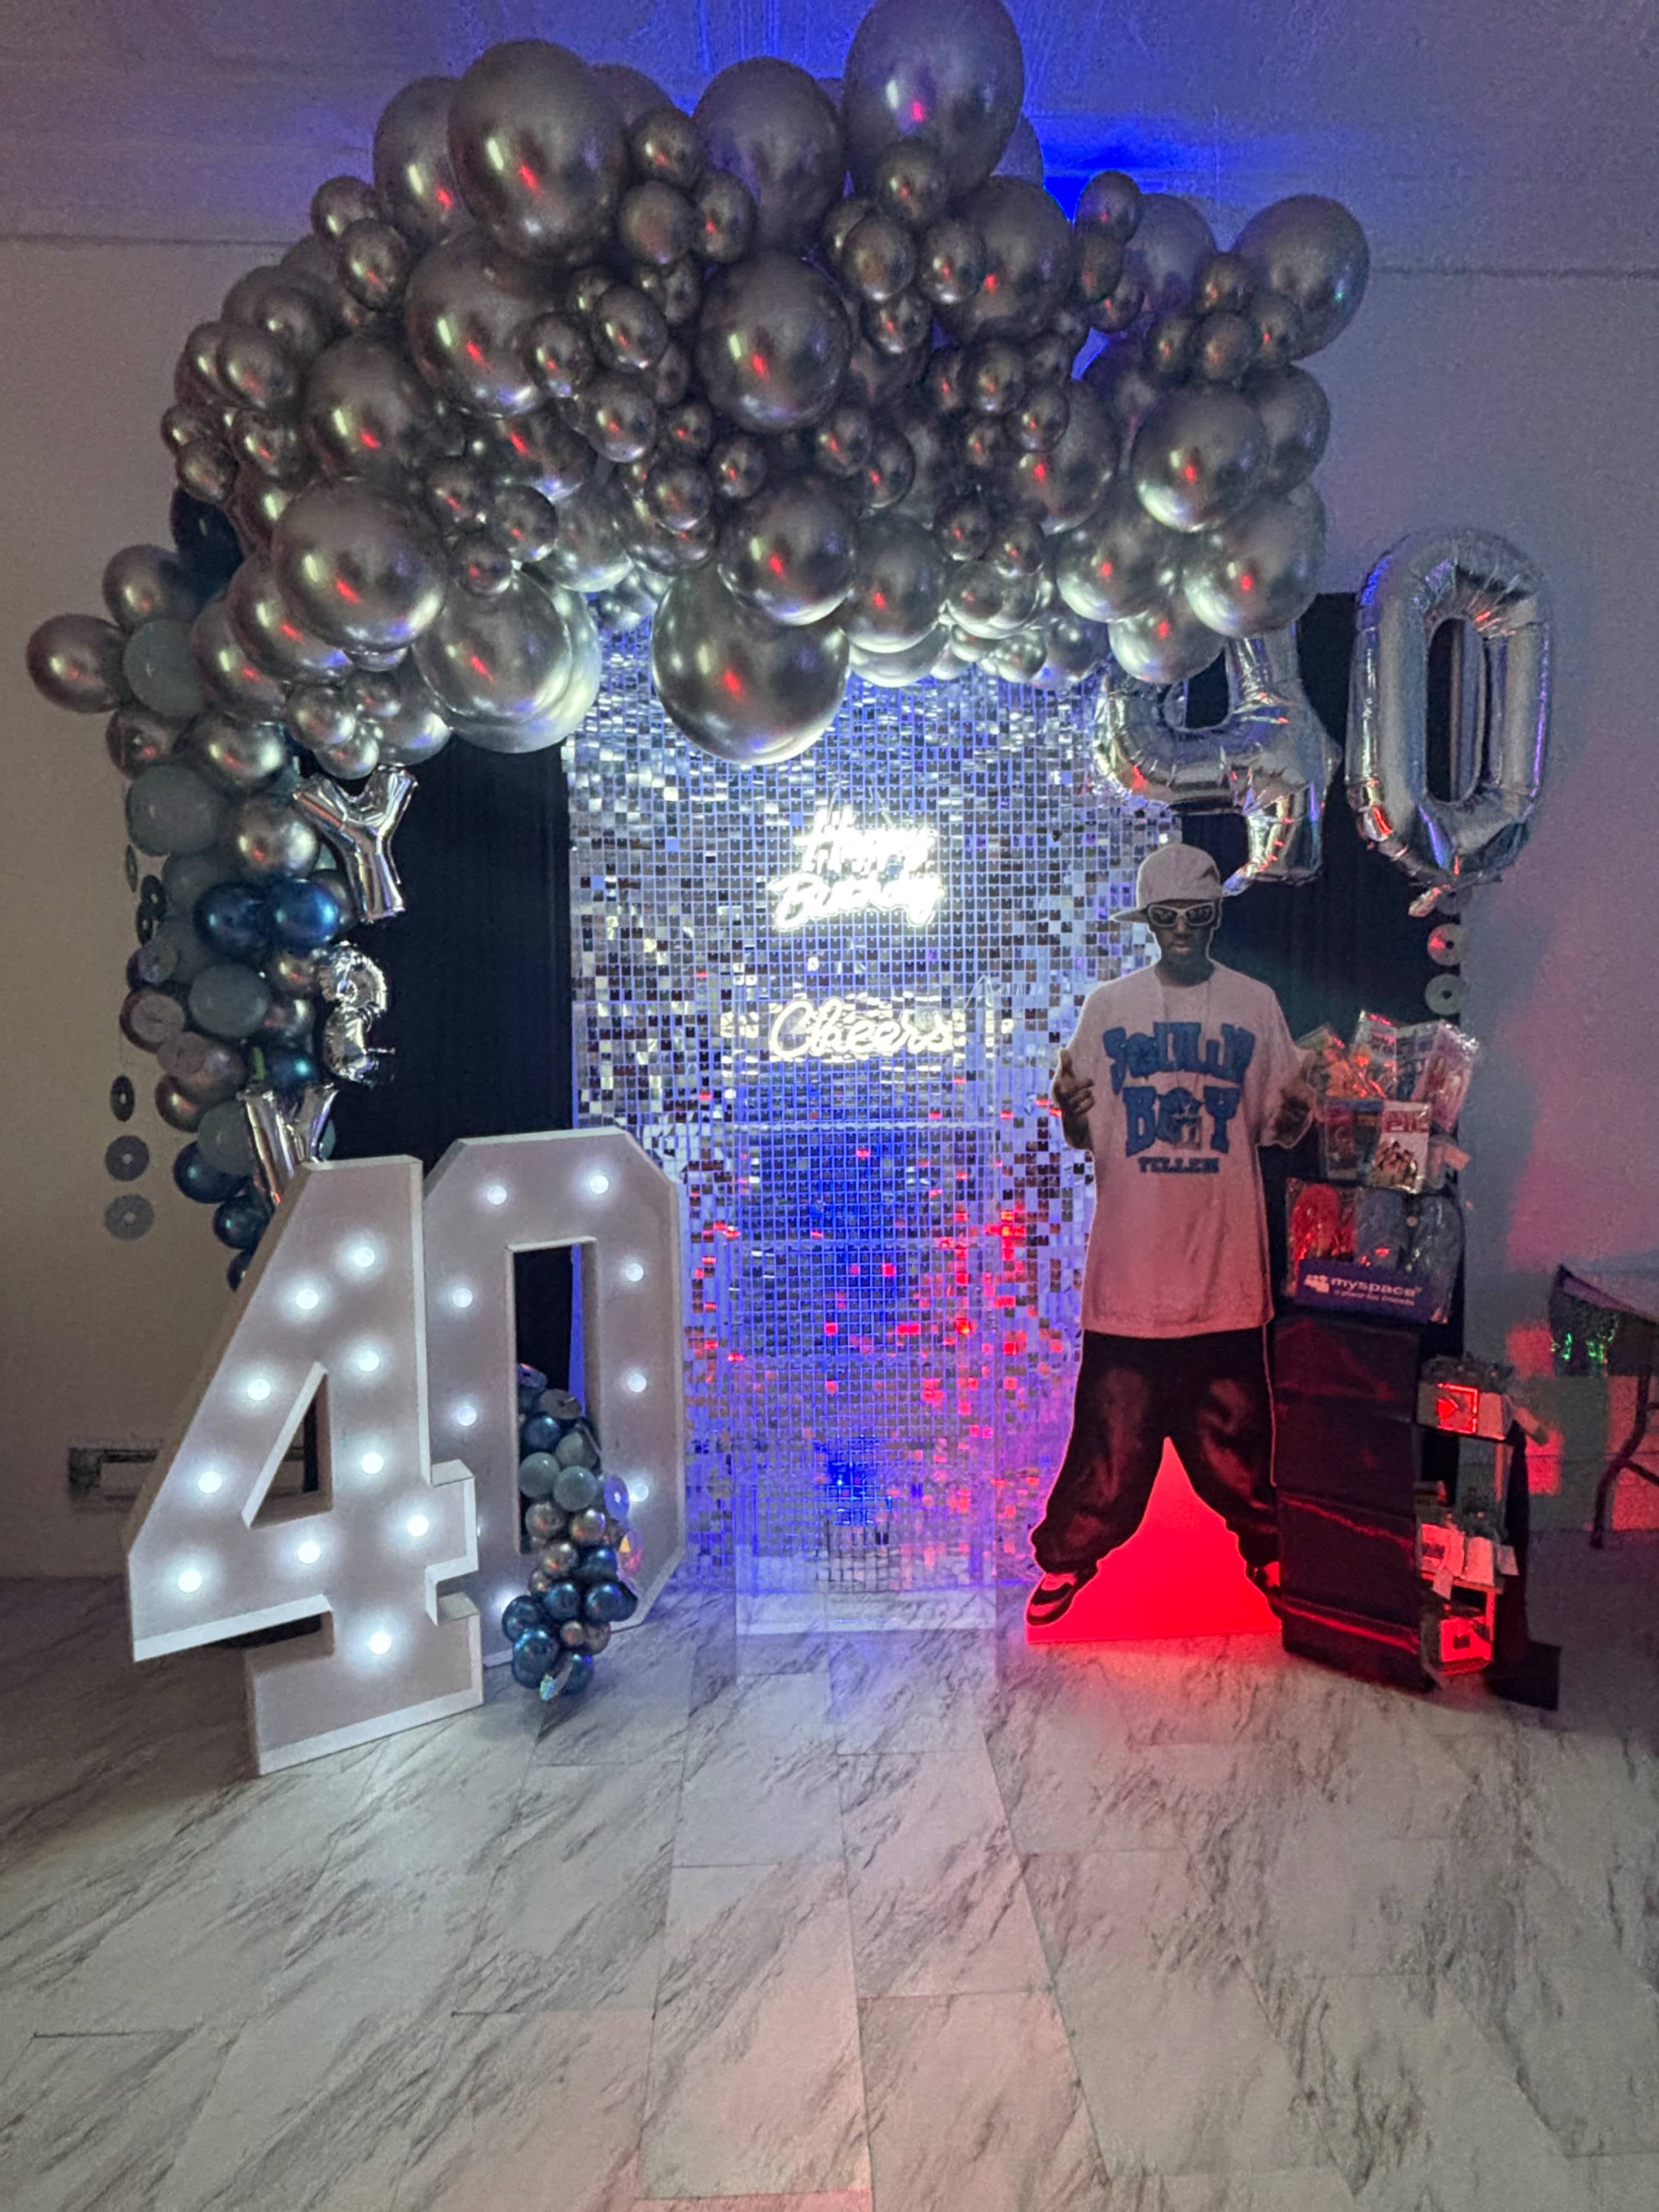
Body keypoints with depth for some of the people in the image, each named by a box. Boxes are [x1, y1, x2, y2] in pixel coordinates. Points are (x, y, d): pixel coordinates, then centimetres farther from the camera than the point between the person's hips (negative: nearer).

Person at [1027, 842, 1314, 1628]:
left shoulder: (1256, 1005, 4)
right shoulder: (1107, 1006, 2)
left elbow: (1278, 1127, 8)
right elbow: (1085, 1138, 4)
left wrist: (1297, 1113, -15)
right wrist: (1069, 1113, -18)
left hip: (1226, 1263, 1)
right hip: (1130, 1261, -1)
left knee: (1235, 1428, 13)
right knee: (1110, 1427, 6)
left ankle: (1263, 1544, 36)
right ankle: (1068, 1556, 24)